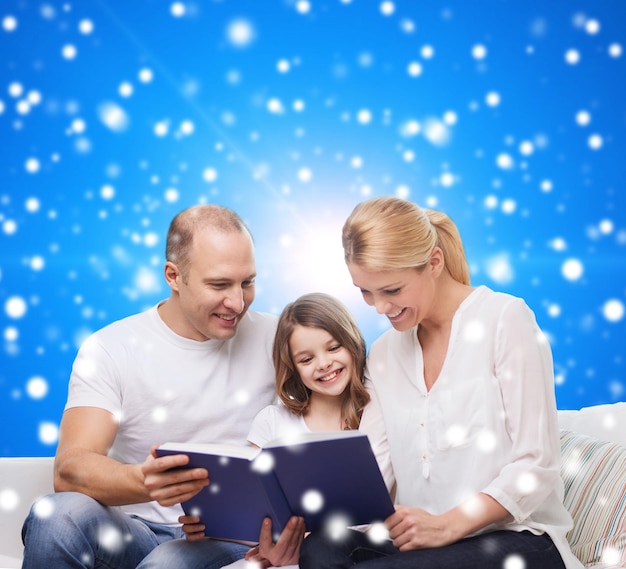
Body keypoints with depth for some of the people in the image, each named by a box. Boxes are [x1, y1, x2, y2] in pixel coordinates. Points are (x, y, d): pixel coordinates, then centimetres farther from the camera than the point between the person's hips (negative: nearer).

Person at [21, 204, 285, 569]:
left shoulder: (274, 339, 3)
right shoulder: (110, 350, -3)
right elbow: (70, 470, -14)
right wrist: (144, 481, -37)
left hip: (234, 539, -1)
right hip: (137, 533, 2)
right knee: (57, 515, -29)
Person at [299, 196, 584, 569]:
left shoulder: (505, 318, -4)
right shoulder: (382, 355, 14)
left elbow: (536, 466, -8)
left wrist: (448, 524, -20)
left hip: (516, 537, -4)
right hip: (422, 538, 4)